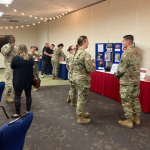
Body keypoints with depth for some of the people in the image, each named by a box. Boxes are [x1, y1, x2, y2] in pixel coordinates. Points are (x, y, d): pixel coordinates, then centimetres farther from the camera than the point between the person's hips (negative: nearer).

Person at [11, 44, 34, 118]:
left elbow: (12, 67, 0)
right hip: (28, 80, 4)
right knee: (28, 95, 14)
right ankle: (28, 111, 24)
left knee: (17, 96, 5)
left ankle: (17, 113, 11)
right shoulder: (31, 58, -1)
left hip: (18, 80, -4)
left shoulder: (16, 58, -13)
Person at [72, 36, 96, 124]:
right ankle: (80, 118, 16)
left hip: (75, 77, 9)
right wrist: (94, 65, -1)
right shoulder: (85, 54, -20)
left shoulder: (76, 52, 8)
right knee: (82, 98, 3)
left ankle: (81, 112, 38)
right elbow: (90, 68, -24)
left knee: (80, 97, 23)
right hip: (83, 79, -9)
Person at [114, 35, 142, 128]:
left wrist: (116, 75, 0)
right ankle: (137, 118, 30)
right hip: (136, 80, 8)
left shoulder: (127, 53, -18)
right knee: (135, 99, 18)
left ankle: (129, 121, 12)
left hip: (127, 81, -8)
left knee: (126, 101, 3)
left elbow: (121, 68, -17)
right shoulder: (138, 52, 9)